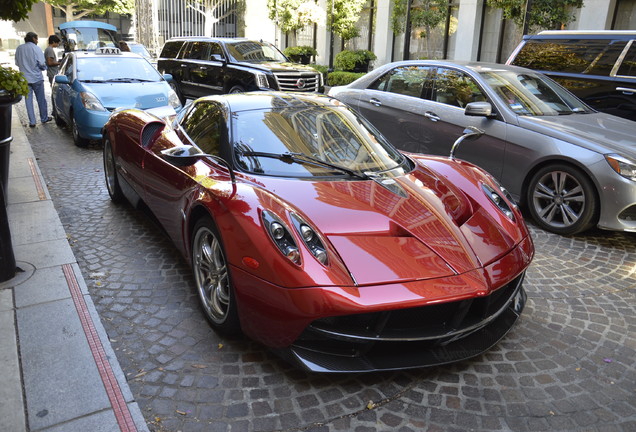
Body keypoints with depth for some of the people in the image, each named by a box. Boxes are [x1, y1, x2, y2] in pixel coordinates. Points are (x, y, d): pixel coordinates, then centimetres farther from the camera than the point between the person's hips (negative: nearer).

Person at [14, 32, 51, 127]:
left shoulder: (19, 48, 3)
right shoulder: (36, 48, -10)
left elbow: (17, 63, 10)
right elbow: (42, 64, -12)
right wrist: (44, 67, 9)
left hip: (25, 78, 4)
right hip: (36, 78, -3)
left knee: (28, 100, 7)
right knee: (41, 99, 11)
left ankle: (32, 121, 6)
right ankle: (44, 118, 22)